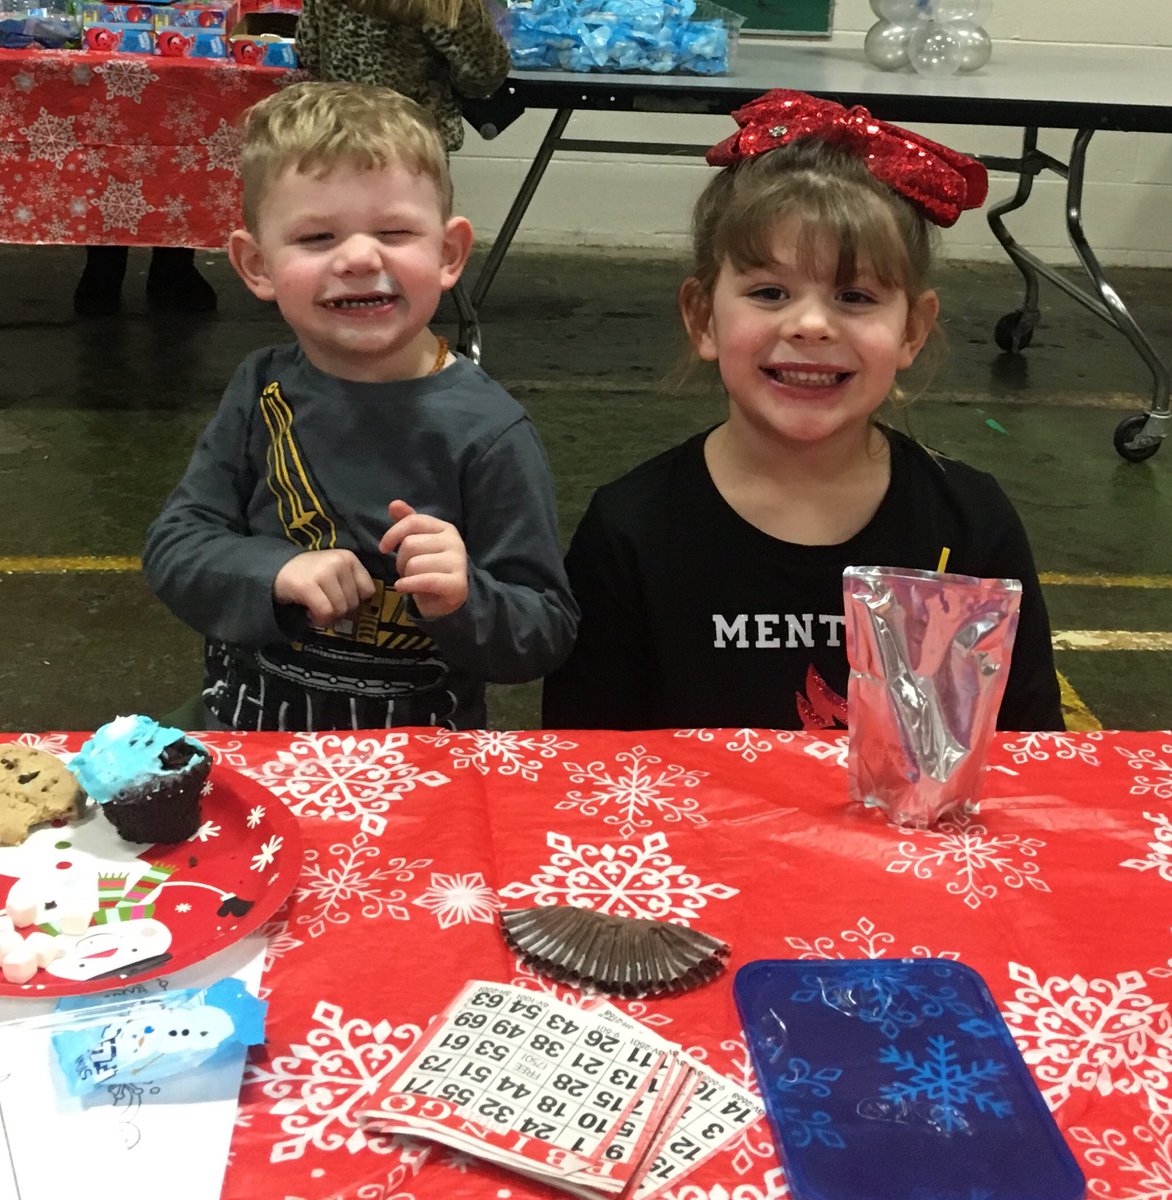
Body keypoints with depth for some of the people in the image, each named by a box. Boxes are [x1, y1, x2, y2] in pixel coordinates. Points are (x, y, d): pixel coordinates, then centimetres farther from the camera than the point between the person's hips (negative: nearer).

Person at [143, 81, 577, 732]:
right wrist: (277, 574, -19)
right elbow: (172, 546, -1)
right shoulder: (263, 391, -1)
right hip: (245, 725, 1)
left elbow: (547, 634, -9)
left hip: (417, 753, -1)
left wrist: (463, 602, -28)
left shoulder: (487, 431, -13)